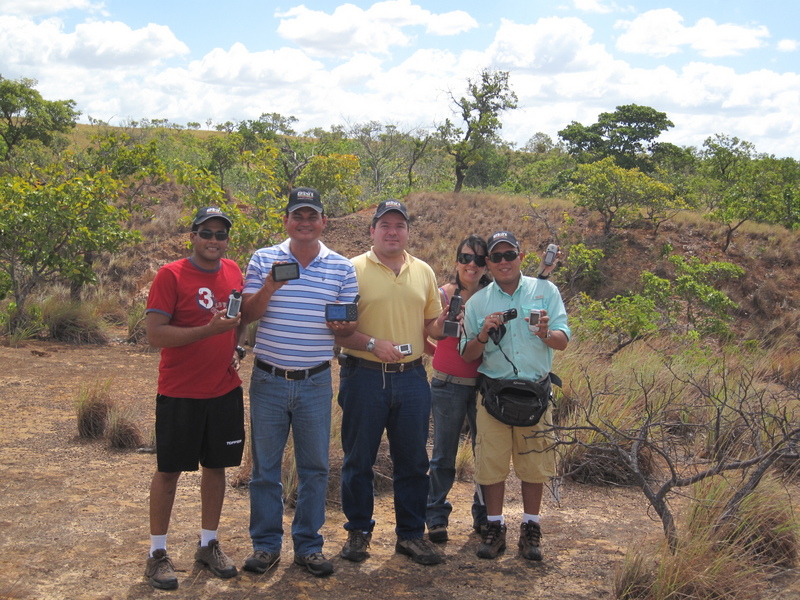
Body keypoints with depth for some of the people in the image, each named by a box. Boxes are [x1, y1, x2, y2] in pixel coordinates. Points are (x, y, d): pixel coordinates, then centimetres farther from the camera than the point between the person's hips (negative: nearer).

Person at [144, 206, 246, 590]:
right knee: (169, 470, 4)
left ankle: (209, 545, 27)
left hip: (225, 390, 5)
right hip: (180, 393, -5)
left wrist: (237, 347, 4)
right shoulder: (171, 275, -12)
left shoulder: (234, 272, 6)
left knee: (216, 466, 12)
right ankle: (157, 552, 16)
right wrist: (209, 329, -25)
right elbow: (155, 334, -17)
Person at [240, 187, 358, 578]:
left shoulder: (342, 268, 3)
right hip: (269, 380, 0)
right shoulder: (263, 260, 2)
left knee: (315, 467, 7)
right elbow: (246, 315, -2)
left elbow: (350, 323, 7)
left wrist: (343, 325, -17)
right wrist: (269, 288, -19)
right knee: (265, 466, 7)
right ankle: (266, 543, 21)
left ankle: (308, 545, 21)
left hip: (315, 382, 1)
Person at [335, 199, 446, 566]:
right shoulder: (354, 270, -3)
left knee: (412, 460, 9)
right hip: (364, 376, -3)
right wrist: (373, 344, -20)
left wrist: (443, 322, -4)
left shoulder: (423, 272, 11)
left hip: (412, 377, 4)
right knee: (358, 459, 7)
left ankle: (411, 534, 22)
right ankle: (358, 531, 22)